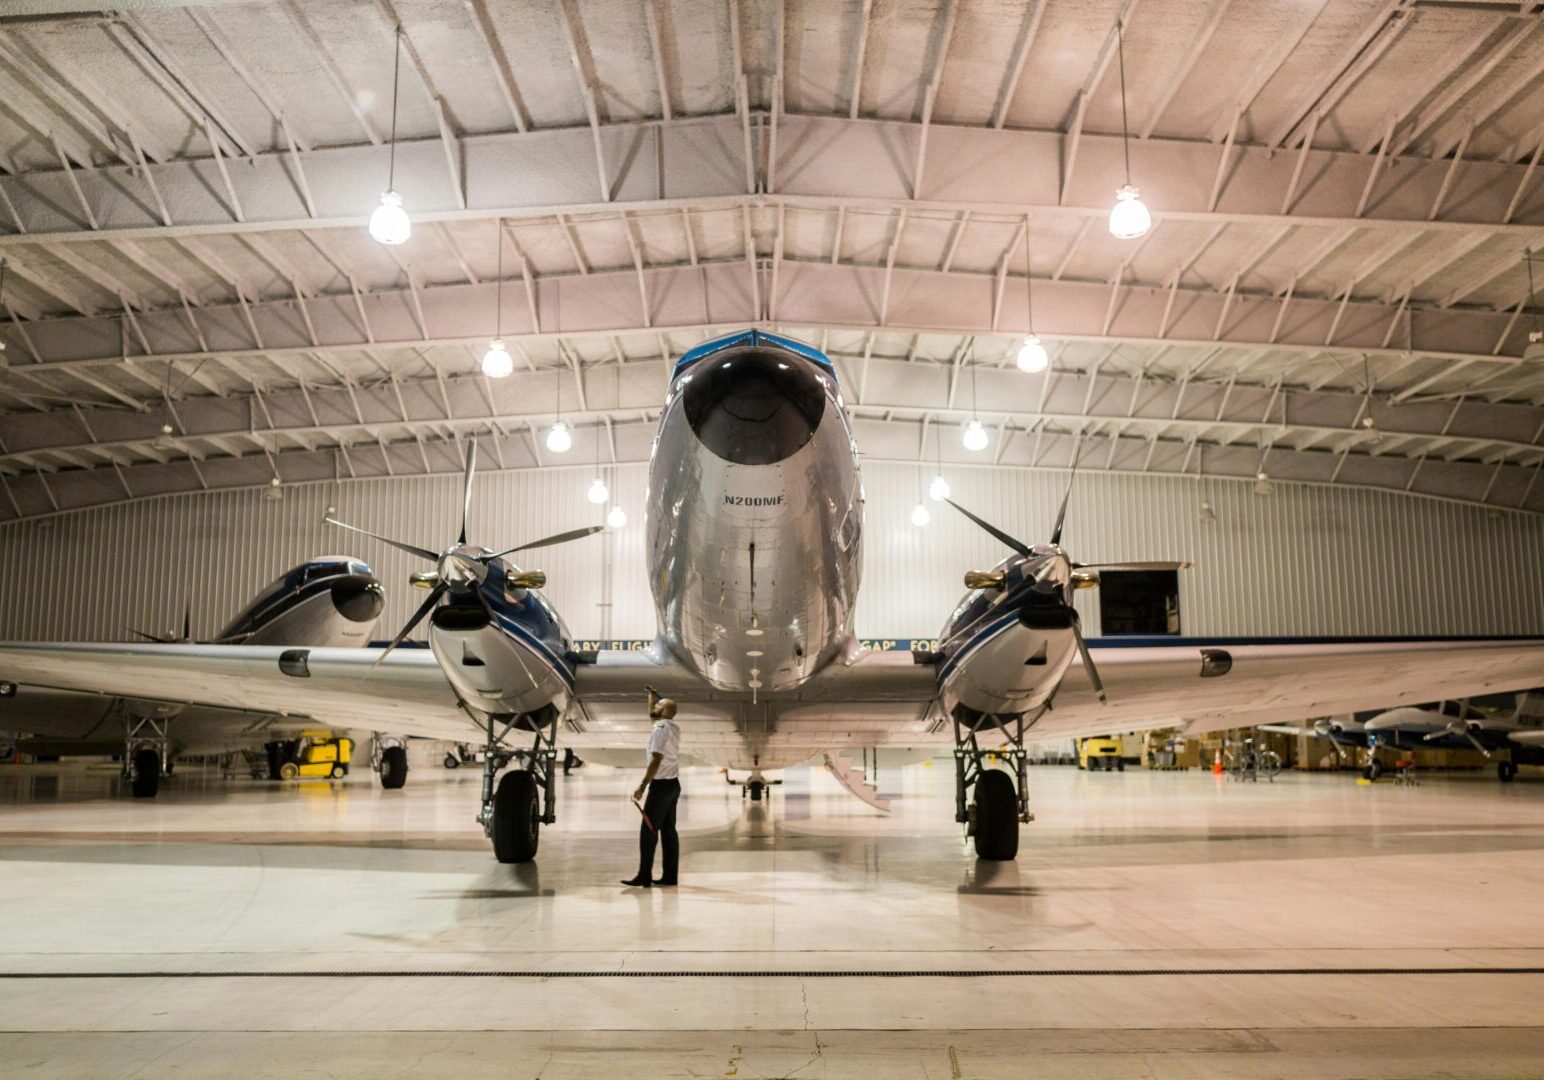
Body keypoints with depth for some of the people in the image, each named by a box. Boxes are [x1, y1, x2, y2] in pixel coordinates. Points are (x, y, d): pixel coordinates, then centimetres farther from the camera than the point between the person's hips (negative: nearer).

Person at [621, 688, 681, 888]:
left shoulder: (660, 728, -15)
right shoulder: (674, 727, 11)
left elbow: (656, 760, -22)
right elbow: (652, 715, 33)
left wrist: (642, 787, -22)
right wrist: (652, 696, 29)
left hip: (661, 785, -9)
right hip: (673, 784, 9)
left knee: (648, 831, -7)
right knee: (669, 831, 9)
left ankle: (644, 877, -8)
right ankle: (669, 876, 10)